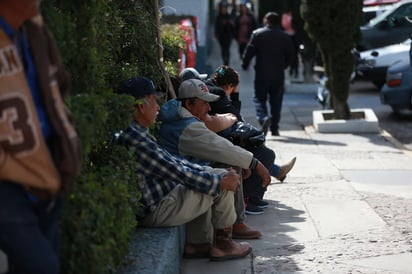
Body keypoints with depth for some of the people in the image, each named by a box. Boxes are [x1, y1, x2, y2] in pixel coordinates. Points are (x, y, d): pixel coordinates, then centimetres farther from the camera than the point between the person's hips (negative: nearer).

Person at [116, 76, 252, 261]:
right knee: (224, 179, -5)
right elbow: (179, 173, -23)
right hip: (157, 212, -11)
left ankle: (197, 244, 21)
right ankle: (223, 244, 12)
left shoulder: (135, 134, 8)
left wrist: (208, 171, 8)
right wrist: (220, 181, -12)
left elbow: (172, 162, 14)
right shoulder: (136, 141, -27)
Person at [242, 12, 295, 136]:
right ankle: (274, 128, 10)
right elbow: (290, 56, 6)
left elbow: (249, 51, -6)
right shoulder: (285, 37, 2)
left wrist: (244, 65, 8)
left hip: (261, 73, -2)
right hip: (278, 74, 2)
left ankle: (263, 118, -20)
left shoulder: (257, 34, -5)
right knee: (276, 101, 10)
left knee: (259, 98, 5)